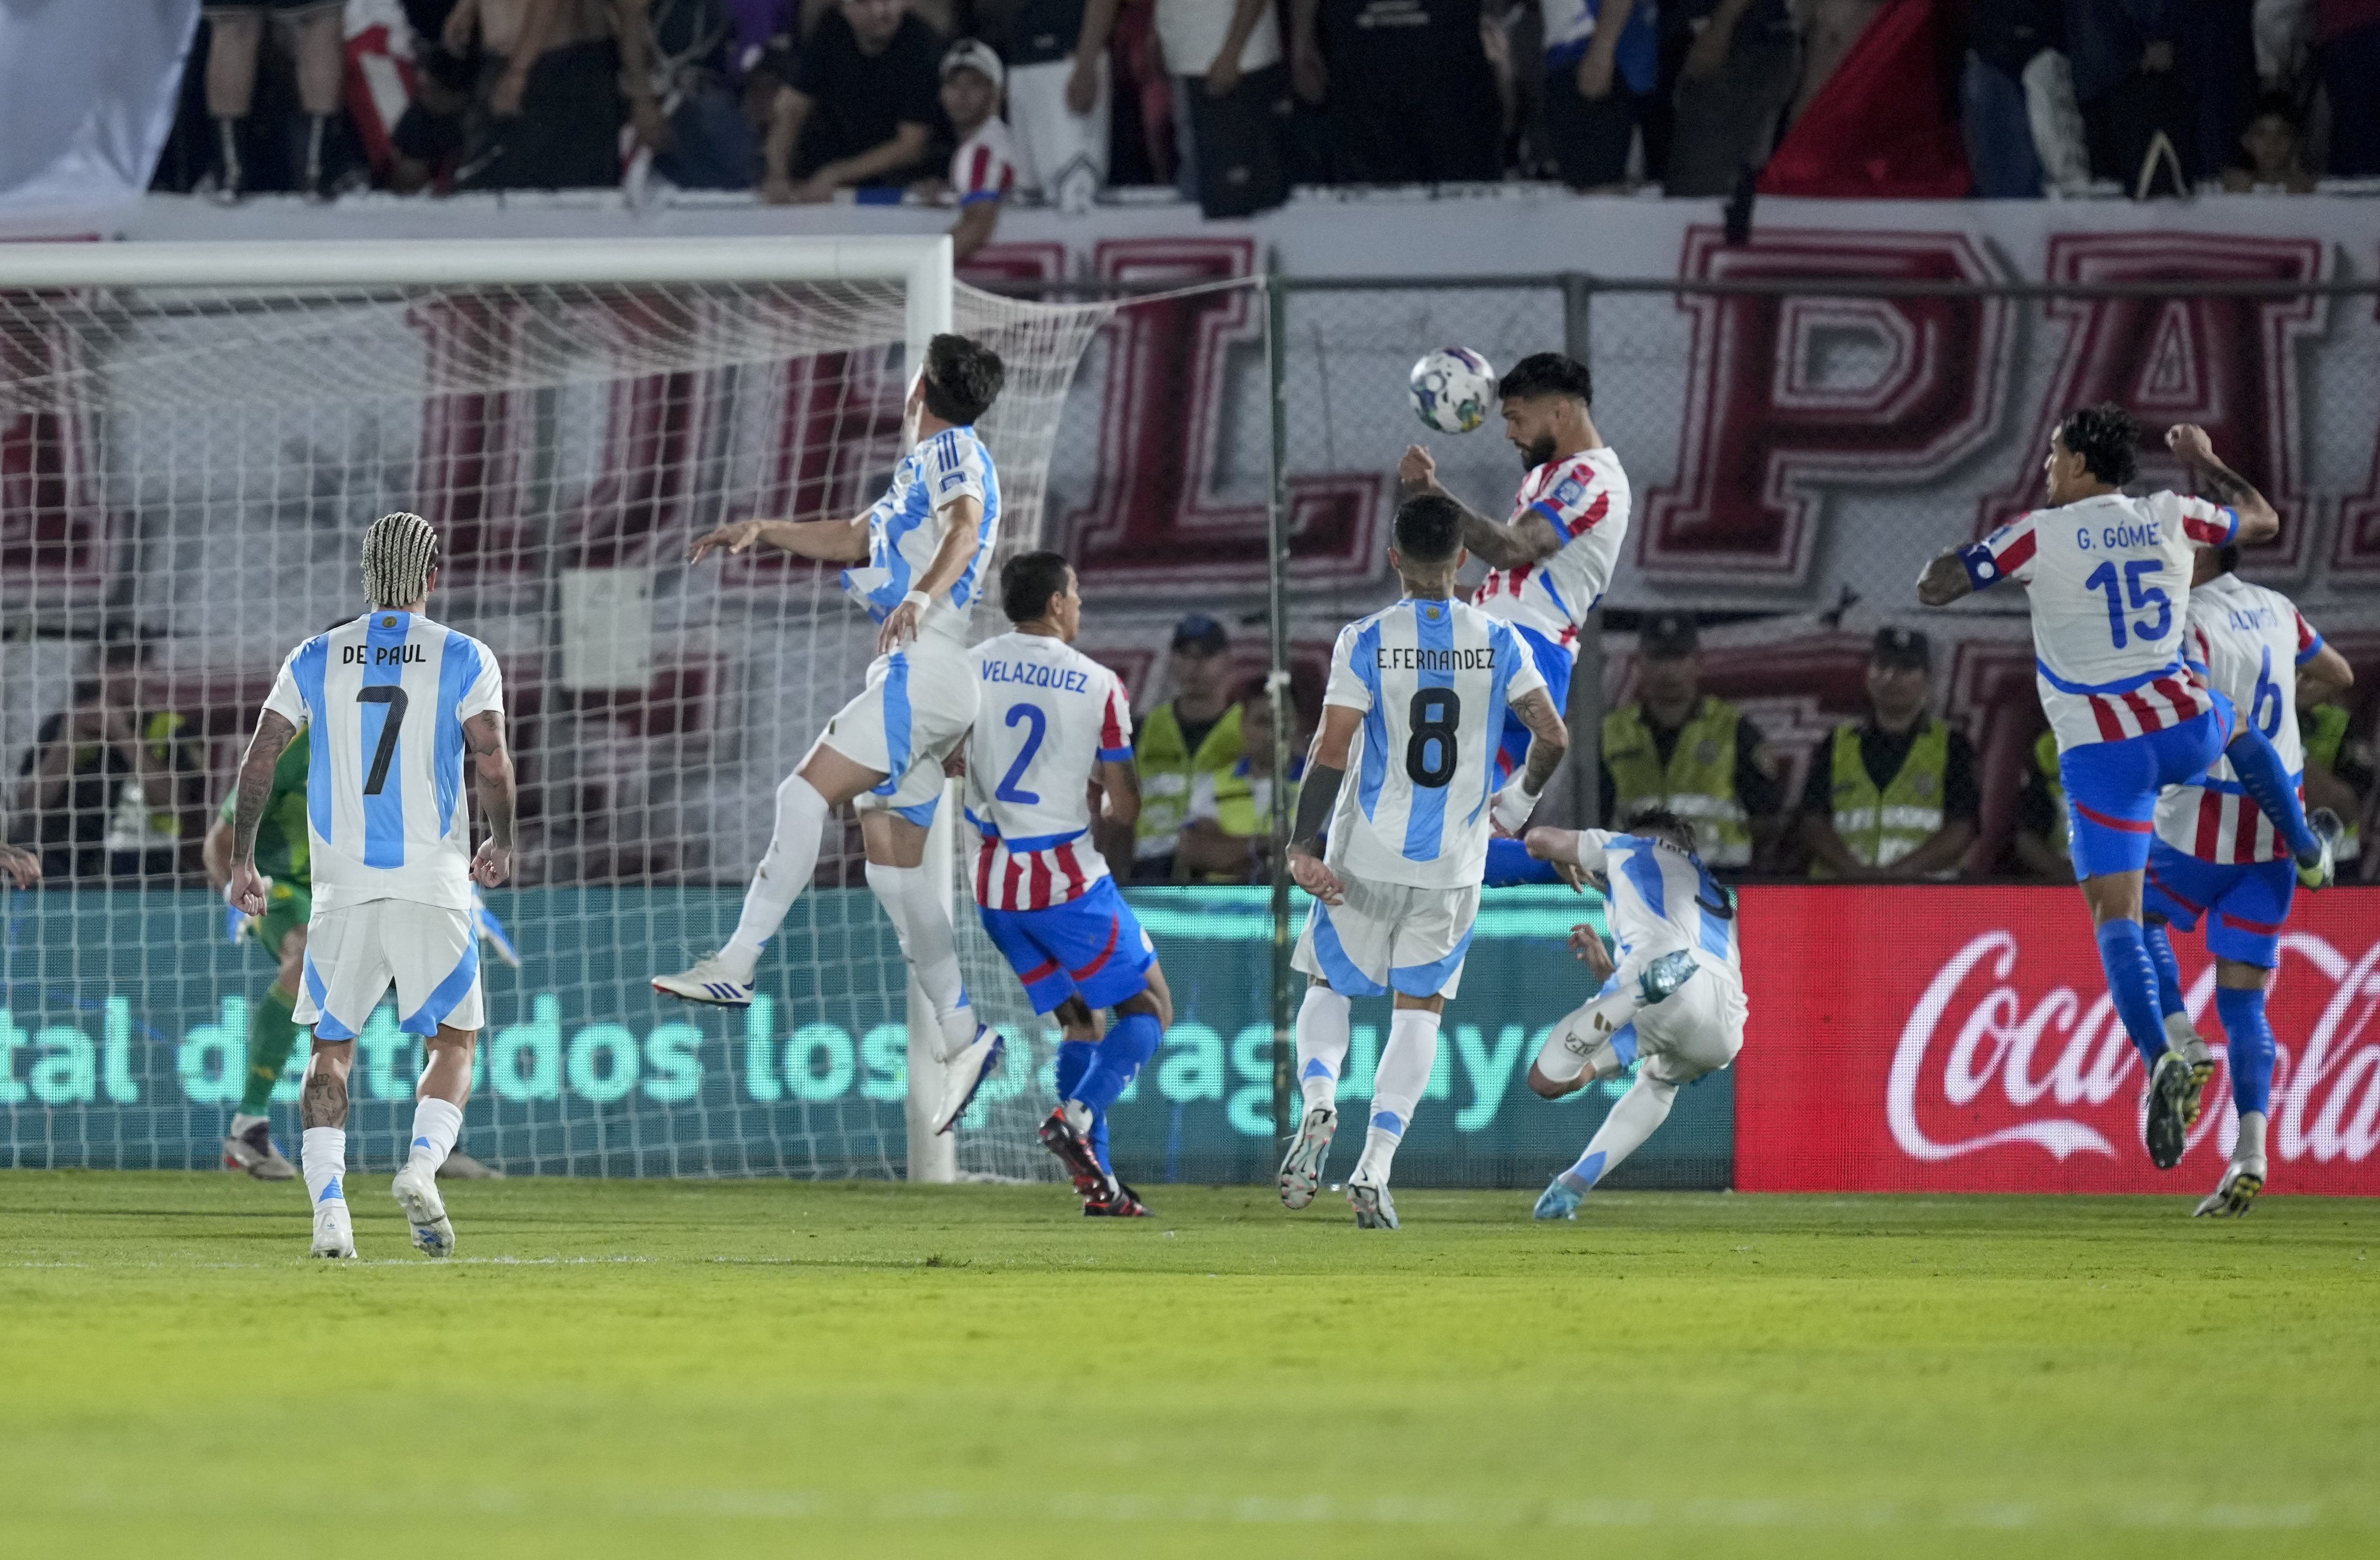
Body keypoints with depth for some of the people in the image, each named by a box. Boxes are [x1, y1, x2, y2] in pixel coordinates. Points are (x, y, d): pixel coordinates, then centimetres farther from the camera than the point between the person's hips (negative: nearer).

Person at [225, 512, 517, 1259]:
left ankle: (328, 1202, -8)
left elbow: (261, 758, 4)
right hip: (433, 879, -2)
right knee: (454, 1041, 11)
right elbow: (492, 761, -8)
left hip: (343, 886, 2)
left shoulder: (316, 659, 7)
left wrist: (242, 859, 11)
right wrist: (500, 842, 9)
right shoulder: (464, 659, 0)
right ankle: (421, 1166, -15)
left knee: (330, 1049, 10)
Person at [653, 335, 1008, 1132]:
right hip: (912, 674, 10)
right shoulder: (922, 467, 28)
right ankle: (962, 1031, 4)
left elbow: (965, 530, -23)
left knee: (806, 791, -17)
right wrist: (761, 530, 33)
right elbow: (856, 539, 41)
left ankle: (737, 966, -23)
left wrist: (922, 597, -41)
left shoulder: (950, 451, -2)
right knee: (890, 858, 6)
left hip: (925, 666, -10)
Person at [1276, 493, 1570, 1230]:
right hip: (1454, 865, 1)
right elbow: (1553, 736, -3)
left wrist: (1303, 847, -10)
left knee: (1329, 987, 16)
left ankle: (1319, 1099, -13)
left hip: (1365, 860, -1)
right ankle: (1374, 1169, -3)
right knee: (1419, 1008, 8)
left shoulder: (1366, 641, -8)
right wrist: (1518, 801, 16)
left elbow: (1331, 752, -12)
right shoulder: (1497, 642, -2)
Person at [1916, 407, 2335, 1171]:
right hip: (2186, 727, 4)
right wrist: (2205, 462, 39)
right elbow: (2261, 519, 24)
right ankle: (2306, 851, 55)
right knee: (2239, 723, 40)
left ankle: (2160, 1058, -25)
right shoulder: (2170, 518, 4)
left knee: (2116, 915, -4)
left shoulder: (2038, 535, -7)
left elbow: (1933, 590, -4)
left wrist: (1985, 546, 14)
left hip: (2101, 754, -4)